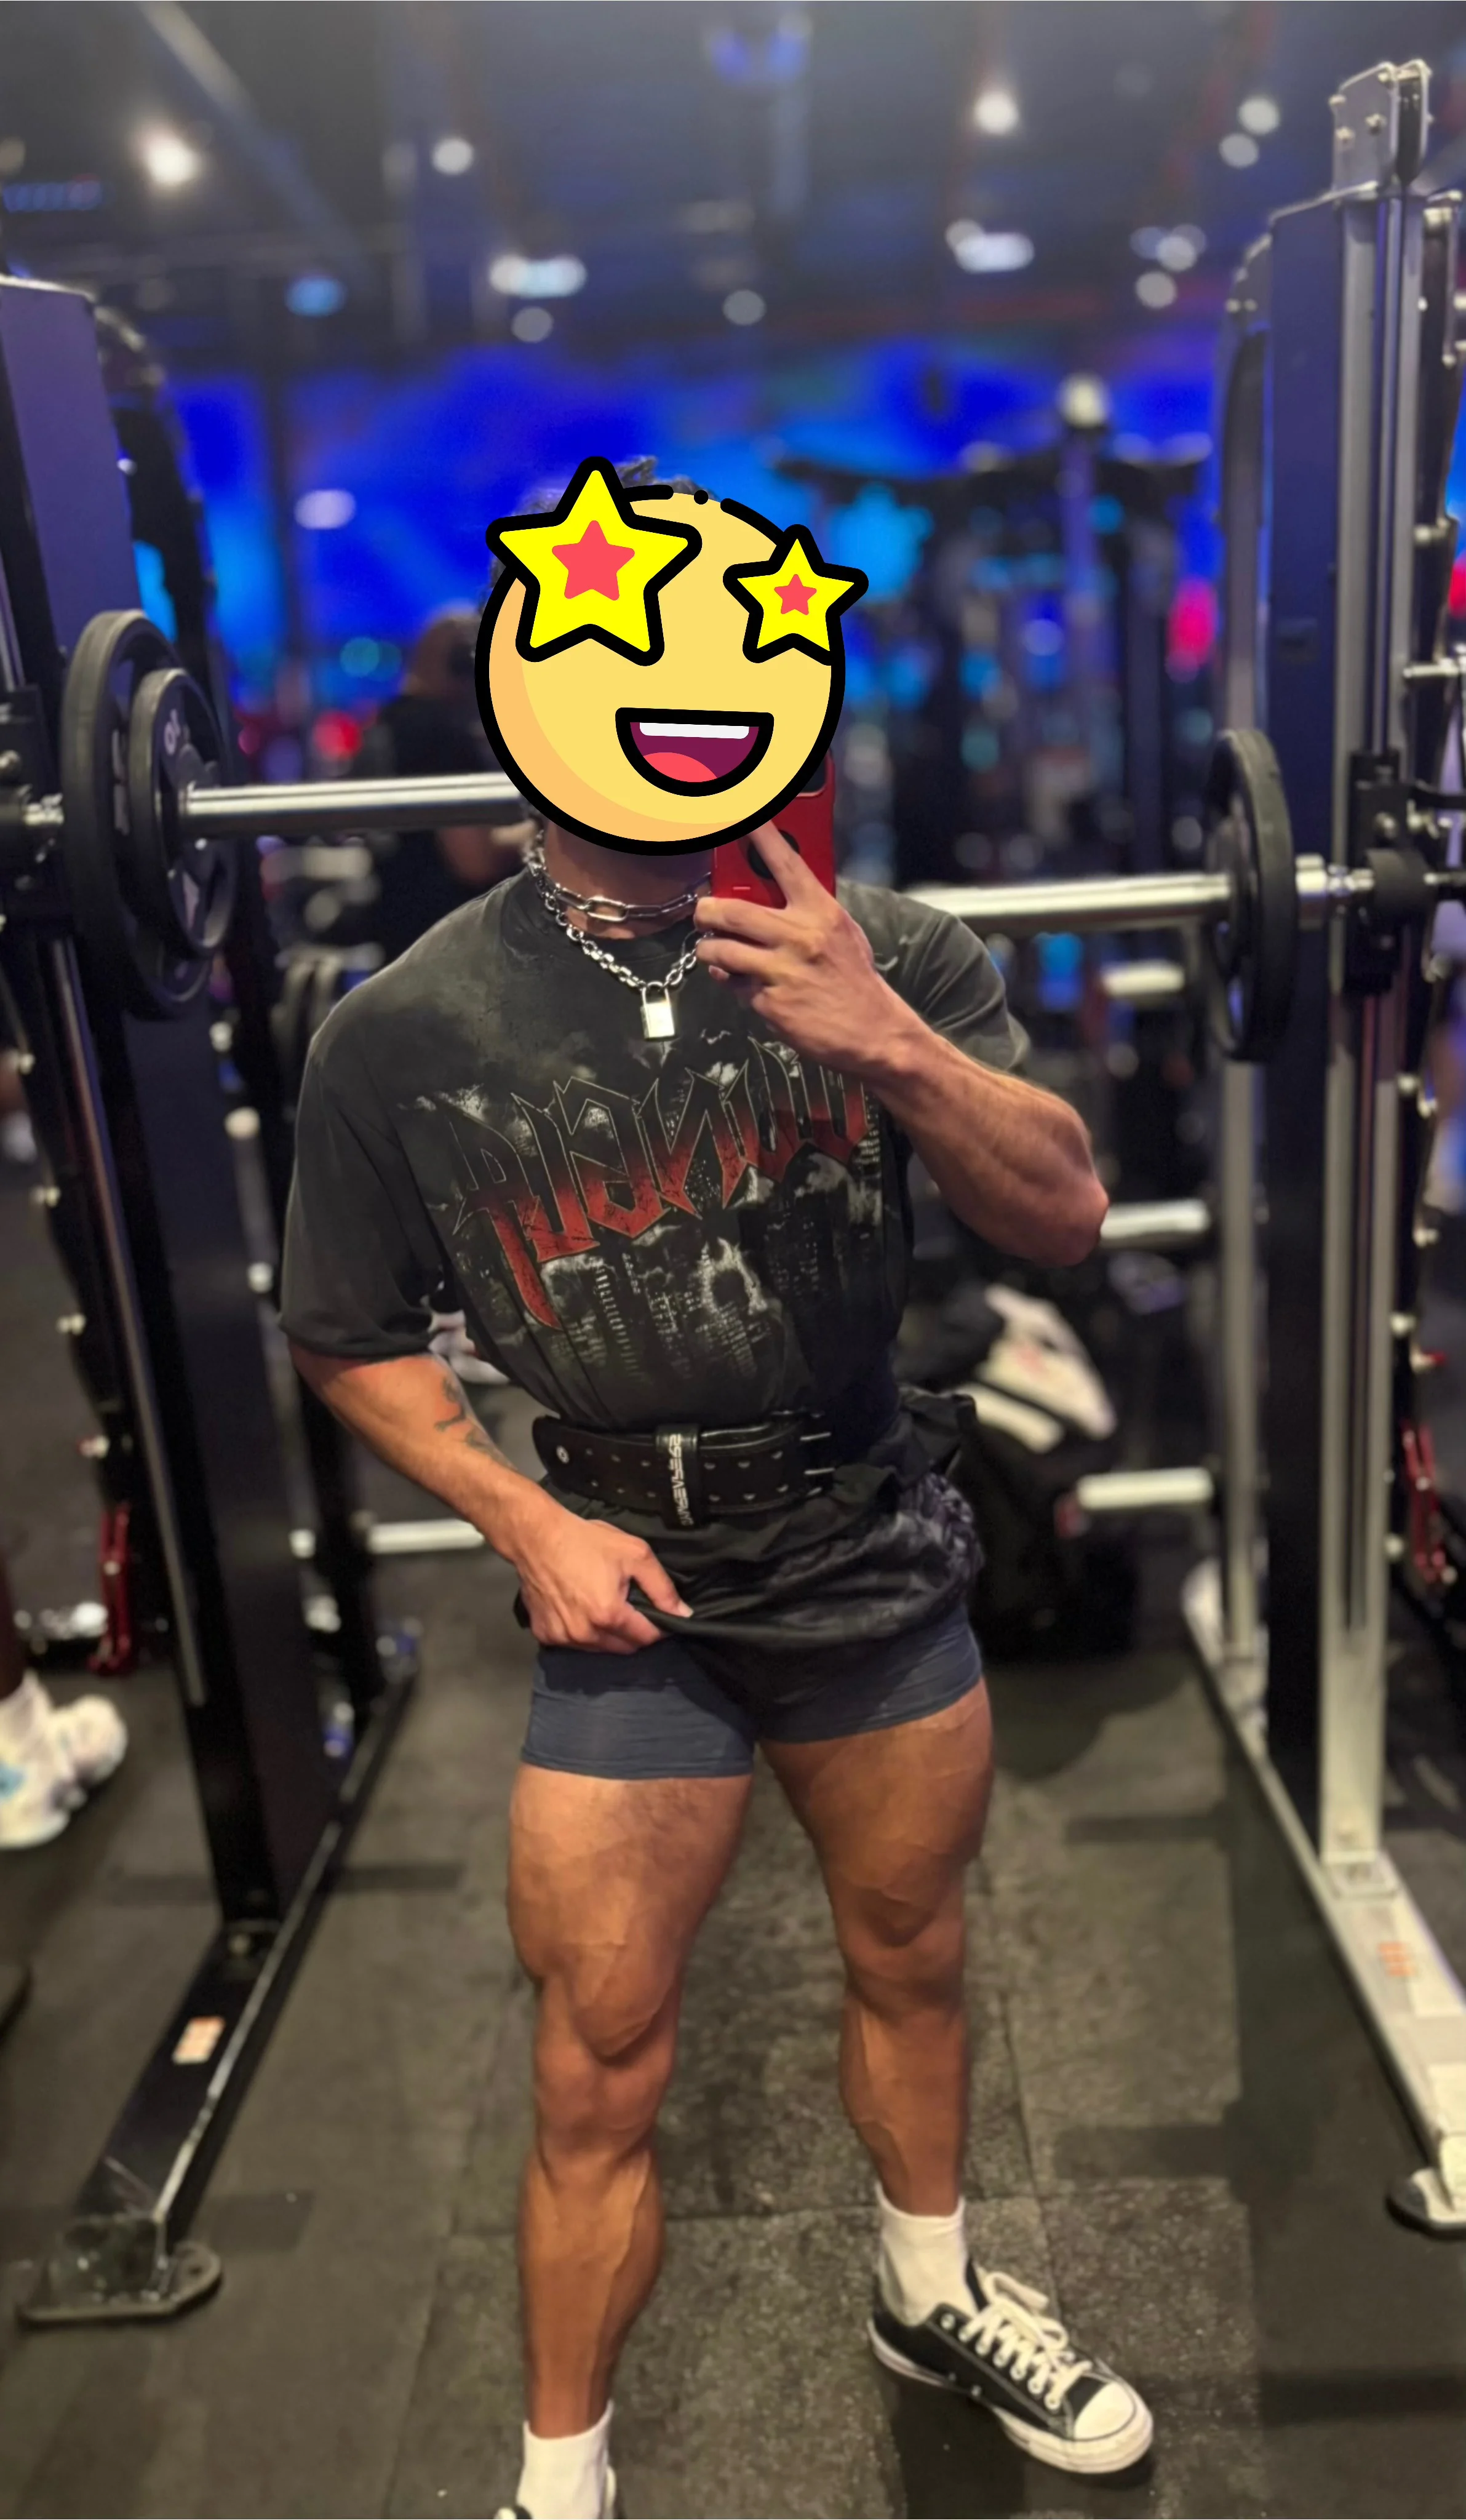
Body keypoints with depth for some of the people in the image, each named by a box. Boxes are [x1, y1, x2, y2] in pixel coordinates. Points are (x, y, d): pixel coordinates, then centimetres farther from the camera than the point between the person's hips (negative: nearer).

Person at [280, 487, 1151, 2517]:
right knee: (601, 2075, 8)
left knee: (910, 1962, 23)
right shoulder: (409, 1032, -11)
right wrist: (520, 1518, -12)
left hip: (883, 1564, 3)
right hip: (631, 1590, -2)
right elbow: (352, 1340, 0)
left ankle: (934, 2294, 54)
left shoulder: (875, 951, -10)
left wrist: (893, 1041, -30)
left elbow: (1065, 1218, -14)